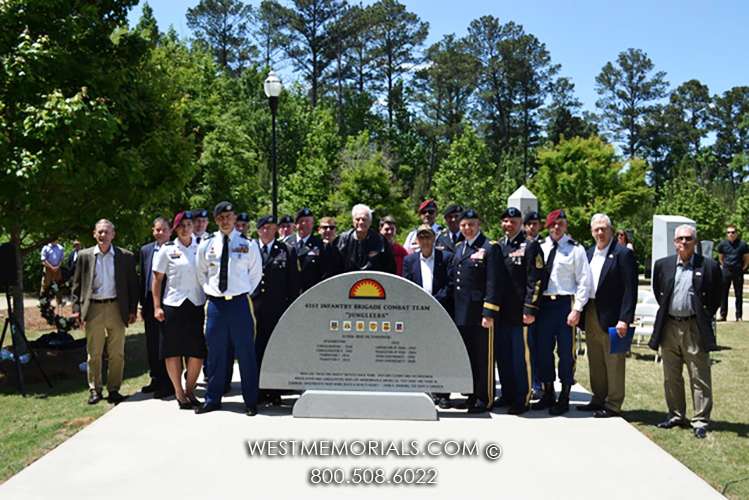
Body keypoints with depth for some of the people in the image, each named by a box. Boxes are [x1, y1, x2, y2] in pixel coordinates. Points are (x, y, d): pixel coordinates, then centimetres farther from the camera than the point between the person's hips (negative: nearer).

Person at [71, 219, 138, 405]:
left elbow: (132, 285, 7)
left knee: (117, 353, 3)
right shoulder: (85, 256, 7)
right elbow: (77, 285, 9)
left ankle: (114, 389, 14)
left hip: (116, 308, 0)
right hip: (93, 309, 0)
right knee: (94, 354, 5)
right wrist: (76, 308, 1)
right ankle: (94, 389, 16)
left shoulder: (125, 256, 5)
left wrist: (132, 310, 2)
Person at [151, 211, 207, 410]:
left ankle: (190, 389, 19)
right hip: (173, 305, -2)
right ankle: (178, 391, 17)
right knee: (173, 352, 3)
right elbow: (157, 279, 2)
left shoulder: (200, 249, 8)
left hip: (196, 305, 2)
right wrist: (157, 306, -4)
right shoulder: (167, 250, 1)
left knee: (197, 352, 1)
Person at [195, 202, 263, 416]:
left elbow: (256, 273, 10)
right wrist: (209, 291, 10)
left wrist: (245, 293, 5)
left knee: (246, 352, 1)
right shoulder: (206, 245, 6)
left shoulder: (247, 244, 1)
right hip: (215, 302, 2)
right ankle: (213, 399, 20)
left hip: (239, 302, -2)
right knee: (215, 352, 8)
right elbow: (201, 273, 18)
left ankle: (250, 401, 10)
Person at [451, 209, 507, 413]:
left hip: (480, 313, -7)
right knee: (468, 357, 13)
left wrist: (489, 313, -18)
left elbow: (495, 283, -13)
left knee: (484, 358, 0)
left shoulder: (491, 248, -6)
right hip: (461, 314, 7)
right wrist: (454, 309, 14)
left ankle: (485, 399, 9)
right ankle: (473, 396, 24)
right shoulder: (458, 248, 16)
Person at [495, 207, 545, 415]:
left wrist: (530, 310, -15)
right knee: (502, 356, 12)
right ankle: (507, 395, 24)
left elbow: (536, 281, -10)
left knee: (521, 357, -1)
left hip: (520, 313, -6)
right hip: (500, 312, 6)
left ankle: (522, 400, 8)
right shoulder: (497, 246, 15)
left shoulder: (530, 246, -4)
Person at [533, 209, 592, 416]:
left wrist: (577, 309, -10)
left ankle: (564, 398, 13)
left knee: (566, 352, 1)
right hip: (542, 304, 3)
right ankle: (548, 395, 23)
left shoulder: (575, 249, -1)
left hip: (565, 304, -3)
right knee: (543, 350, 9)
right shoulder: (539, 247, 8)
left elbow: (584, 282, -3)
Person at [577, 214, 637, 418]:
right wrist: (581, 312, 7)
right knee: (595, 361, 15)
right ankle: (599, 399, 27)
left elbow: (630, 289, -14)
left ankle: (613, 405, 10)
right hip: (590, 314, 7)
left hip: (611, 316, -7)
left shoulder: (623, 254, -9)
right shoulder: (589, 254, 13)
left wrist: (624, 319, -20)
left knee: (614, 361, 1)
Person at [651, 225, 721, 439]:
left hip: (695, 328, -3)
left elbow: (716, 297, 4)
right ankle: (676, 416, 25)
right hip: (669, 327, 4)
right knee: (671, 377, 12)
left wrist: (705, 319, 0)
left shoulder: (709, 266, -2)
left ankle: (700, 421, 8)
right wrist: (666, 313, 10)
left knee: (700, 378, 0)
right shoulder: (662, 265, 6)